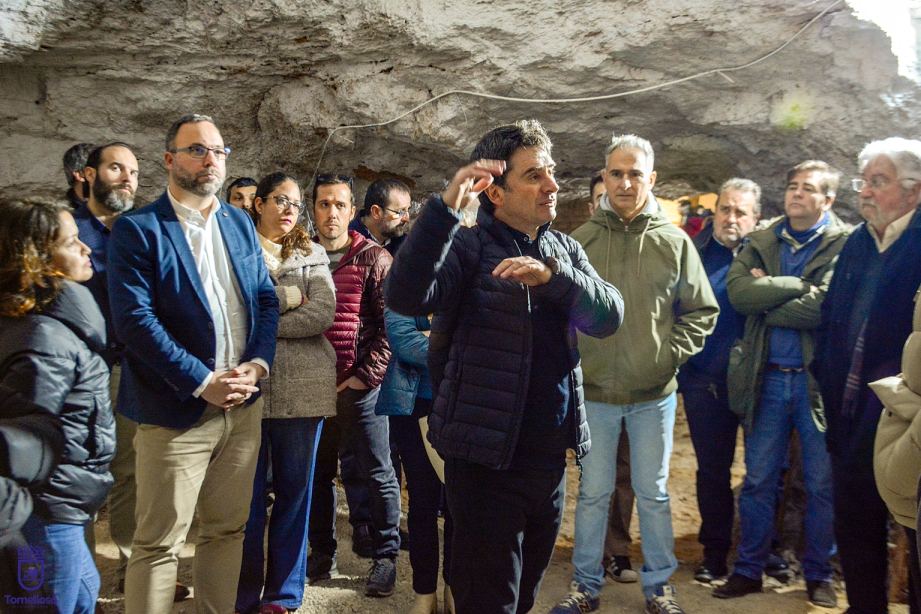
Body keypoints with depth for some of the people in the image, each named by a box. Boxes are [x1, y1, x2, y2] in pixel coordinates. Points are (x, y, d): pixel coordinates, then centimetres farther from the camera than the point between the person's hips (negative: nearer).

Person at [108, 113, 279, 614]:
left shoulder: (240, 223, 13)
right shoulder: (137, 229, -6)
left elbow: (265, 299, 12)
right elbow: (134, 318, -14)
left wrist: (257, 365, -5)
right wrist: (203, 382, -16)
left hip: (243, 405, 6)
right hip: (176, 411, -5)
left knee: (227, 530, 15)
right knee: (159, 544, 3)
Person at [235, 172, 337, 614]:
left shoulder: (311, 253, 12)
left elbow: (324, 313, -3)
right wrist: (289, 296, -9)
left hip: (303, 385, 2)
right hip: (248, 383, -2)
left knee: (295, 490, 9)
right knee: (248, 494, 4)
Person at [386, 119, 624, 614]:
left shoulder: (564, 250, 10)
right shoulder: (468, 245, -7)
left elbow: (610, 315, -5)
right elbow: (405, 297, -25)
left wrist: (552, 276, -22)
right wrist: (446, 207, -32)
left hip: (550, 454, 6)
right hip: (486, 455, -6)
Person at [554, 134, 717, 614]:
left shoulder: (674, 242, -1)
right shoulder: (581, 240, -3)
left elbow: (702, 312, 5)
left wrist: (672, 353, -6)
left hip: (654, 393, 0)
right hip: (593, 390, 0)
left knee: (653, 494, 12)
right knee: (593, 493, 11)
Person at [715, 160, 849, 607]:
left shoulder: (844, 245, -4)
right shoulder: (761, 243, 8)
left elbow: (822, 307, -19)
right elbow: (737, 291, -9)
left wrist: (766, 295, -8)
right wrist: (795, 286, -14)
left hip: (817, 380, -3)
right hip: (766, 378, 3)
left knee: (821, 484, 9)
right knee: (758, 481, 11)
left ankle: (818, 574, 25)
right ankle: (749, 570, 23)